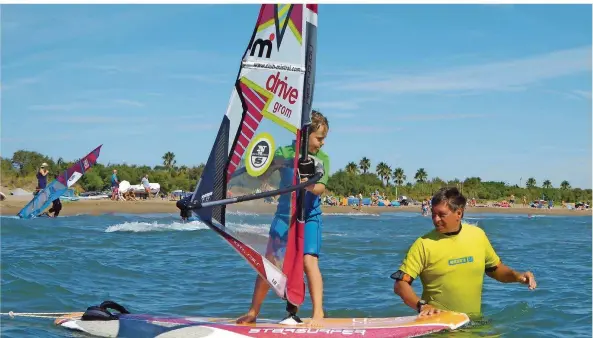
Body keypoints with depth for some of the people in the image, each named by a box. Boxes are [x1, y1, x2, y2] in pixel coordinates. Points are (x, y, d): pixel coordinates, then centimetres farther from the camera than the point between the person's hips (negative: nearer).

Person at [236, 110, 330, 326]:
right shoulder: (284, 153, 0)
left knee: (309, 260, -18)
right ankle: (253, 312, 15)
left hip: (310, 217, -1)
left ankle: (318, 313, -17)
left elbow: (321, 188, -13)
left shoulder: (323, 158, 2)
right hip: (284, 215, 1)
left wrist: (310, 186, -34)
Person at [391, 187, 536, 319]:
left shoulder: (478, 235, 5)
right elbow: (401, 284, -8)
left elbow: (495, 269, 21)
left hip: (474, 321, 3)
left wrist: (516, 276, 3)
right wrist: (421, 305, -23)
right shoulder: (424, 244, -7)